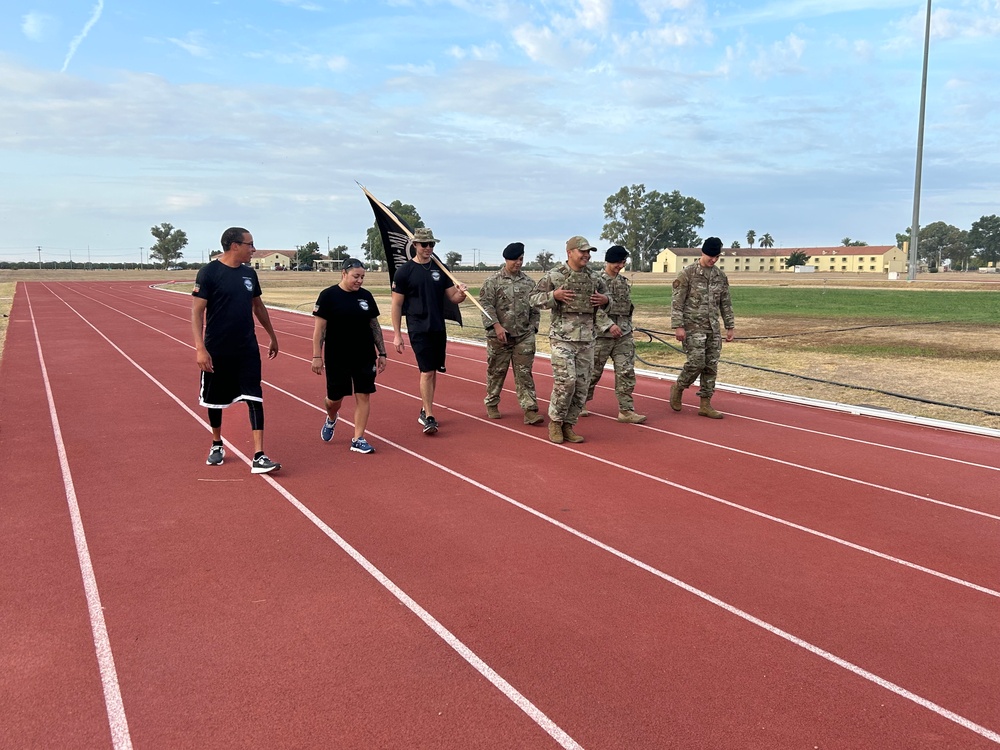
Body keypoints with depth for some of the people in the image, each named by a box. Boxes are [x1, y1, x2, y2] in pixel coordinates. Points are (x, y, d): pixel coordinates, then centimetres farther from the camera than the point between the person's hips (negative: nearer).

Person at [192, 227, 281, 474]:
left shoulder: (249, 273, 6)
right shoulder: (209, 272, -11)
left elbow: (258, 306, 19)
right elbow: (197, 311, -13)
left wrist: (272, 337, 24)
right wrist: (200, 348, -20)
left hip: (247, 349, 4)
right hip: (217, 350, -4)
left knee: (255, 399, -5)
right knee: (214, 400, 12)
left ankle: (259, 457, -6)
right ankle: (217, 446, 34)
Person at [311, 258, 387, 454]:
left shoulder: (366, 296, 5)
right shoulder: (328, 295, -8)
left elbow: (375, 326, 10)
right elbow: (319, 328, -8)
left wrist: (381, 353, 8)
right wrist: (317, 356, -12)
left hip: (364, 357, 3)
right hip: (337, 358, -3)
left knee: (363, 396, 0)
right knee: (334, 398, 8)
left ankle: (358, 439, 8)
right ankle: (331, 419, 42)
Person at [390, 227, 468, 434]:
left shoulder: (439, 269, 9)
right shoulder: (404, 271, -4)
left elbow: (453, 297, 11)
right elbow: (397, 304, -2)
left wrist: (461, 294, -13)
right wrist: (397, 334, -6)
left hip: (438, 328, 5)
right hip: (418, 329, -5)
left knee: (433, 371, 10)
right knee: (427, 371, -10)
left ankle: (424, 411, 23)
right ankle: (429, 417, -6)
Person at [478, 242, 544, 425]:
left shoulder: (529, 282, 10)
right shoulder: (493, 281, -3)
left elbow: (535, 308, 16)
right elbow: (486, 305, -10)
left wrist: (532, 328, 8)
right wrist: (496, 326, -19)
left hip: (524, 336, 3)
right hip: (499, 335, -3)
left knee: (524, 373, 0)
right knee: (496, 371, 9)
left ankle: (530, 410, -3)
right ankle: (491, 405, 27)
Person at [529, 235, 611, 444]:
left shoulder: (594, 278, 10)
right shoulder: (554, 276, -3)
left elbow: (606, 295, 23)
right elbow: (534, 299, -1)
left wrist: (605, 300, -1)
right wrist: (554, 296, -18)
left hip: (586, 339, 5)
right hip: (562, 337, -5)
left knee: (582, 385, 5)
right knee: (566, 381, -13)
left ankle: (568, 426, 17)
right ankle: (554, 421, 7)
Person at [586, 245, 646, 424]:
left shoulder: (625, 282, 12)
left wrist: (628, 328, 15)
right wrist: (609, 325, -24)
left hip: (624, 335, 5)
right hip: (602, 335, -5)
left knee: (626, 372, -1)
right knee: (593, 372, 5)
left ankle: (626, 410, 3)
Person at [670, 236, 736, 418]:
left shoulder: (721, 276, 9)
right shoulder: (687, 273, -7)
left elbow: (726, 303, 15)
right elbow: (677, 302, -9)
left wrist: (730, 326, 12)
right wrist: (678, 326, -15)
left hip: (713, 328, 6)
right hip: (693, 327, -5)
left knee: (711, 366, 4)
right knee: (696, 363, -12)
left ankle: (705, 405, 11)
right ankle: (678, 387, 15)